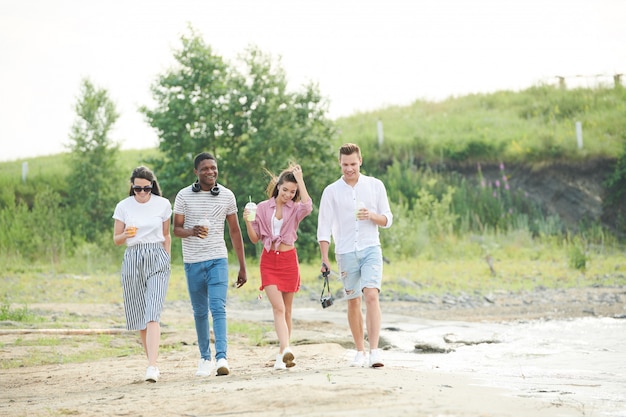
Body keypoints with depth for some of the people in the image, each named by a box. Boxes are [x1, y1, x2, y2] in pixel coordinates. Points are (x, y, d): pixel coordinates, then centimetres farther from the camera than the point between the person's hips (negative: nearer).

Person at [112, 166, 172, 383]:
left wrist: (167, 260, 12)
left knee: (152, 314, -16)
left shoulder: (163, 205, 2)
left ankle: (152, 367, -24)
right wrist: (126, 234, -14)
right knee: (139, 316, 6)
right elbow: (116, 239, 8)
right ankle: (152, 361, 21)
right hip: (132, 261, 2)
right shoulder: (123, 207, 2)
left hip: (157, 260, -2)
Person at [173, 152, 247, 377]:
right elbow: (176, 229, 1)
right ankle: (205, 358, 21)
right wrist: (192, 231, -24)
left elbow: (235, 231, 9)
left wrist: (242, 267, 8)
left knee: (218, 308, -14)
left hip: (218, 260, -1)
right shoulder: (184, 196, -1)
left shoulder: (227, 196, 3)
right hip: (193, 262, 1)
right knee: (200, 312, 9)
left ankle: (221, 358, -22)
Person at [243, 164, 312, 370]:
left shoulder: (295, 209, 1)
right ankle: (286, 350, -27)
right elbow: (255, 238, 7)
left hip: (289, 260, 1)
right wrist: (248, 222, -11)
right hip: (269, 260, -1)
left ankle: (282, 354, 16)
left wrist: (300, 180, -19)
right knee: (278, 308, -14)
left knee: (286, 310, 7)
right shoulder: (263, 208, 4)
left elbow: (308, 207, -24)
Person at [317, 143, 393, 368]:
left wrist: (371, 216, -14)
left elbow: (387, 219, 8)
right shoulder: (331, 191, 4)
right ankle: (360, 351, 19)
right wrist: (324, 259, -6)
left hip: (371, 249, -1)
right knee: (353, 302, 7)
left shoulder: (375, 185, 6)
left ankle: (374, 350, -21)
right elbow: (324, 227, 2)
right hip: (346, 253, 1)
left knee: (371, 295, -17)